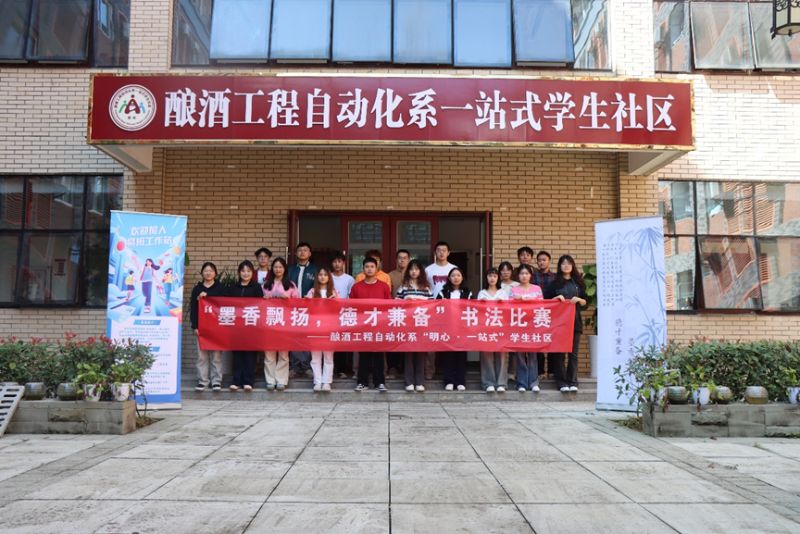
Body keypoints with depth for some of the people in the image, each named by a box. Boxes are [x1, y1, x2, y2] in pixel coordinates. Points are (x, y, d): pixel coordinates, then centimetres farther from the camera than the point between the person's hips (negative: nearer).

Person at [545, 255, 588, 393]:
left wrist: (578, 299, -7)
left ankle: (573, 382, 5)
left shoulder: (578, 282, 13)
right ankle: (562, 382, 3)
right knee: (559, 353, -1)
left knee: (573, 353, 1)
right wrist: (557, 298, -10)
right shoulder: (555, 283, 9)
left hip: (575, 321, 1)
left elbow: (585, 302, 13)